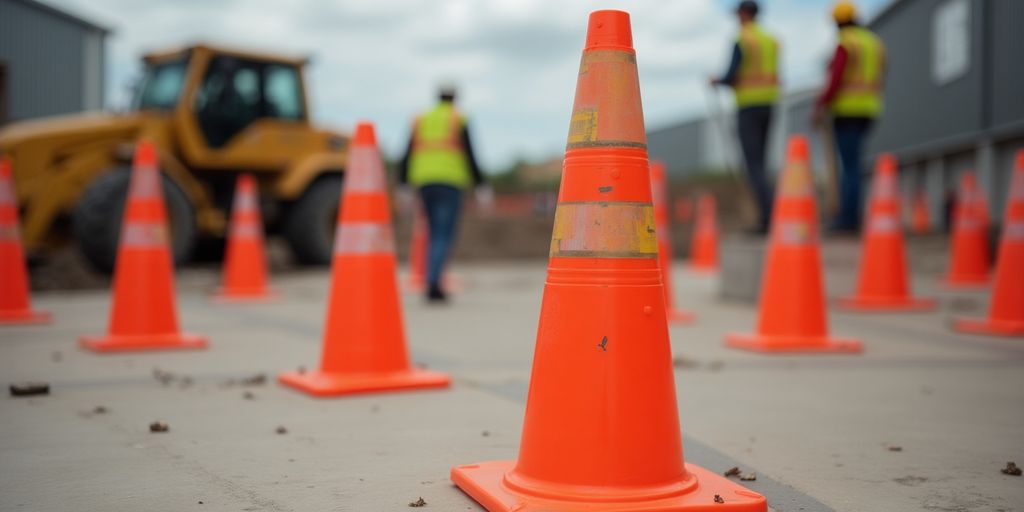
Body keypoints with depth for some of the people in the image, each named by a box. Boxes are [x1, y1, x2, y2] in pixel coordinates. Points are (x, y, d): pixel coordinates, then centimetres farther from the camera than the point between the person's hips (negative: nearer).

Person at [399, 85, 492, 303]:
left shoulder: (421, 121, 14)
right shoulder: (459, 121, 2)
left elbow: (407, 156, 8)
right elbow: (469, 156, -6)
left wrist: (403, 186, 11)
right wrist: (481, 186, -2)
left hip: (425, 182, 4)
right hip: (450, 181, -4)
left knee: (435, 235, 16)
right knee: (445, 236, -8)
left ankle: (433, 284, 15)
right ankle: (433, 283, -23)